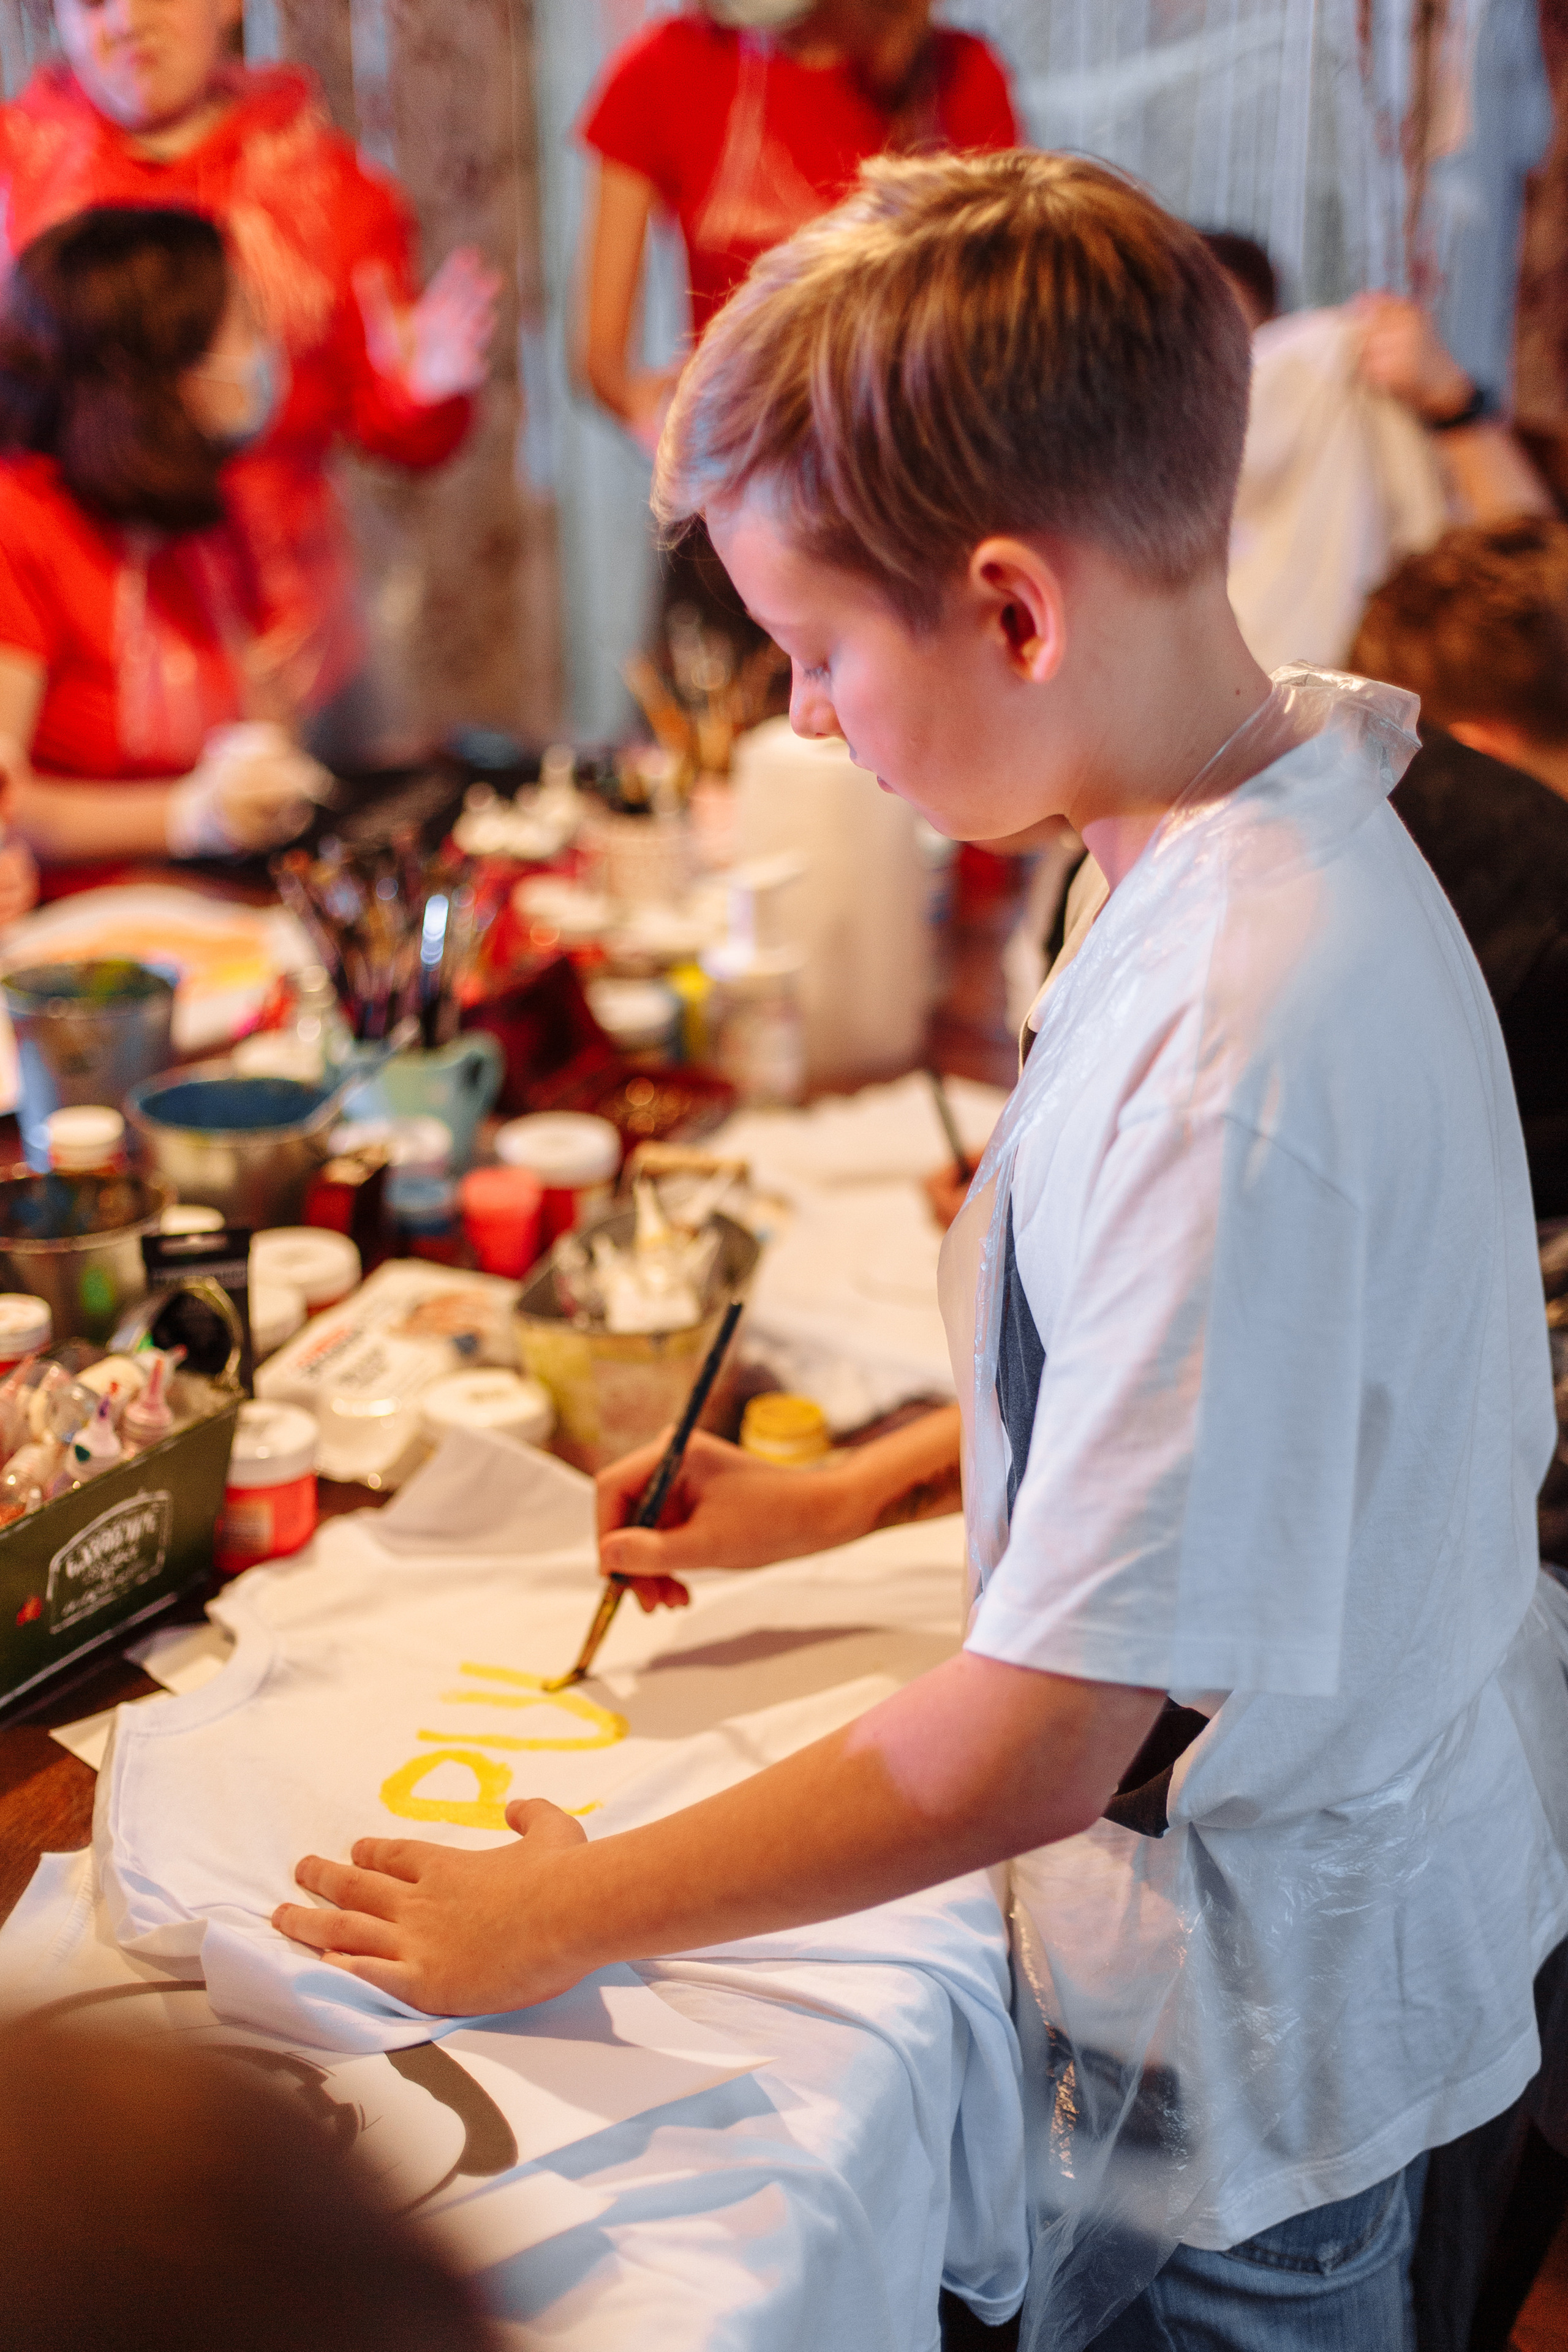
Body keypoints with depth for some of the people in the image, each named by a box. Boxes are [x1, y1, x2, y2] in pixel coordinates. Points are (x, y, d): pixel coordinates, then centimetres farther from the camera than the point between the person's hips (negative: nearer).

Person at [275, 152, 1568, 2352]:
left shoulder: (1225, 1041, -35)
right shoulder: (1280, 830, -4)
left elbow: (1038, 1748, -30)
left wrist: (564, 1916, -18)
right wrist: (849, 1495, 10)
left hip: (1245, 2027, -8)